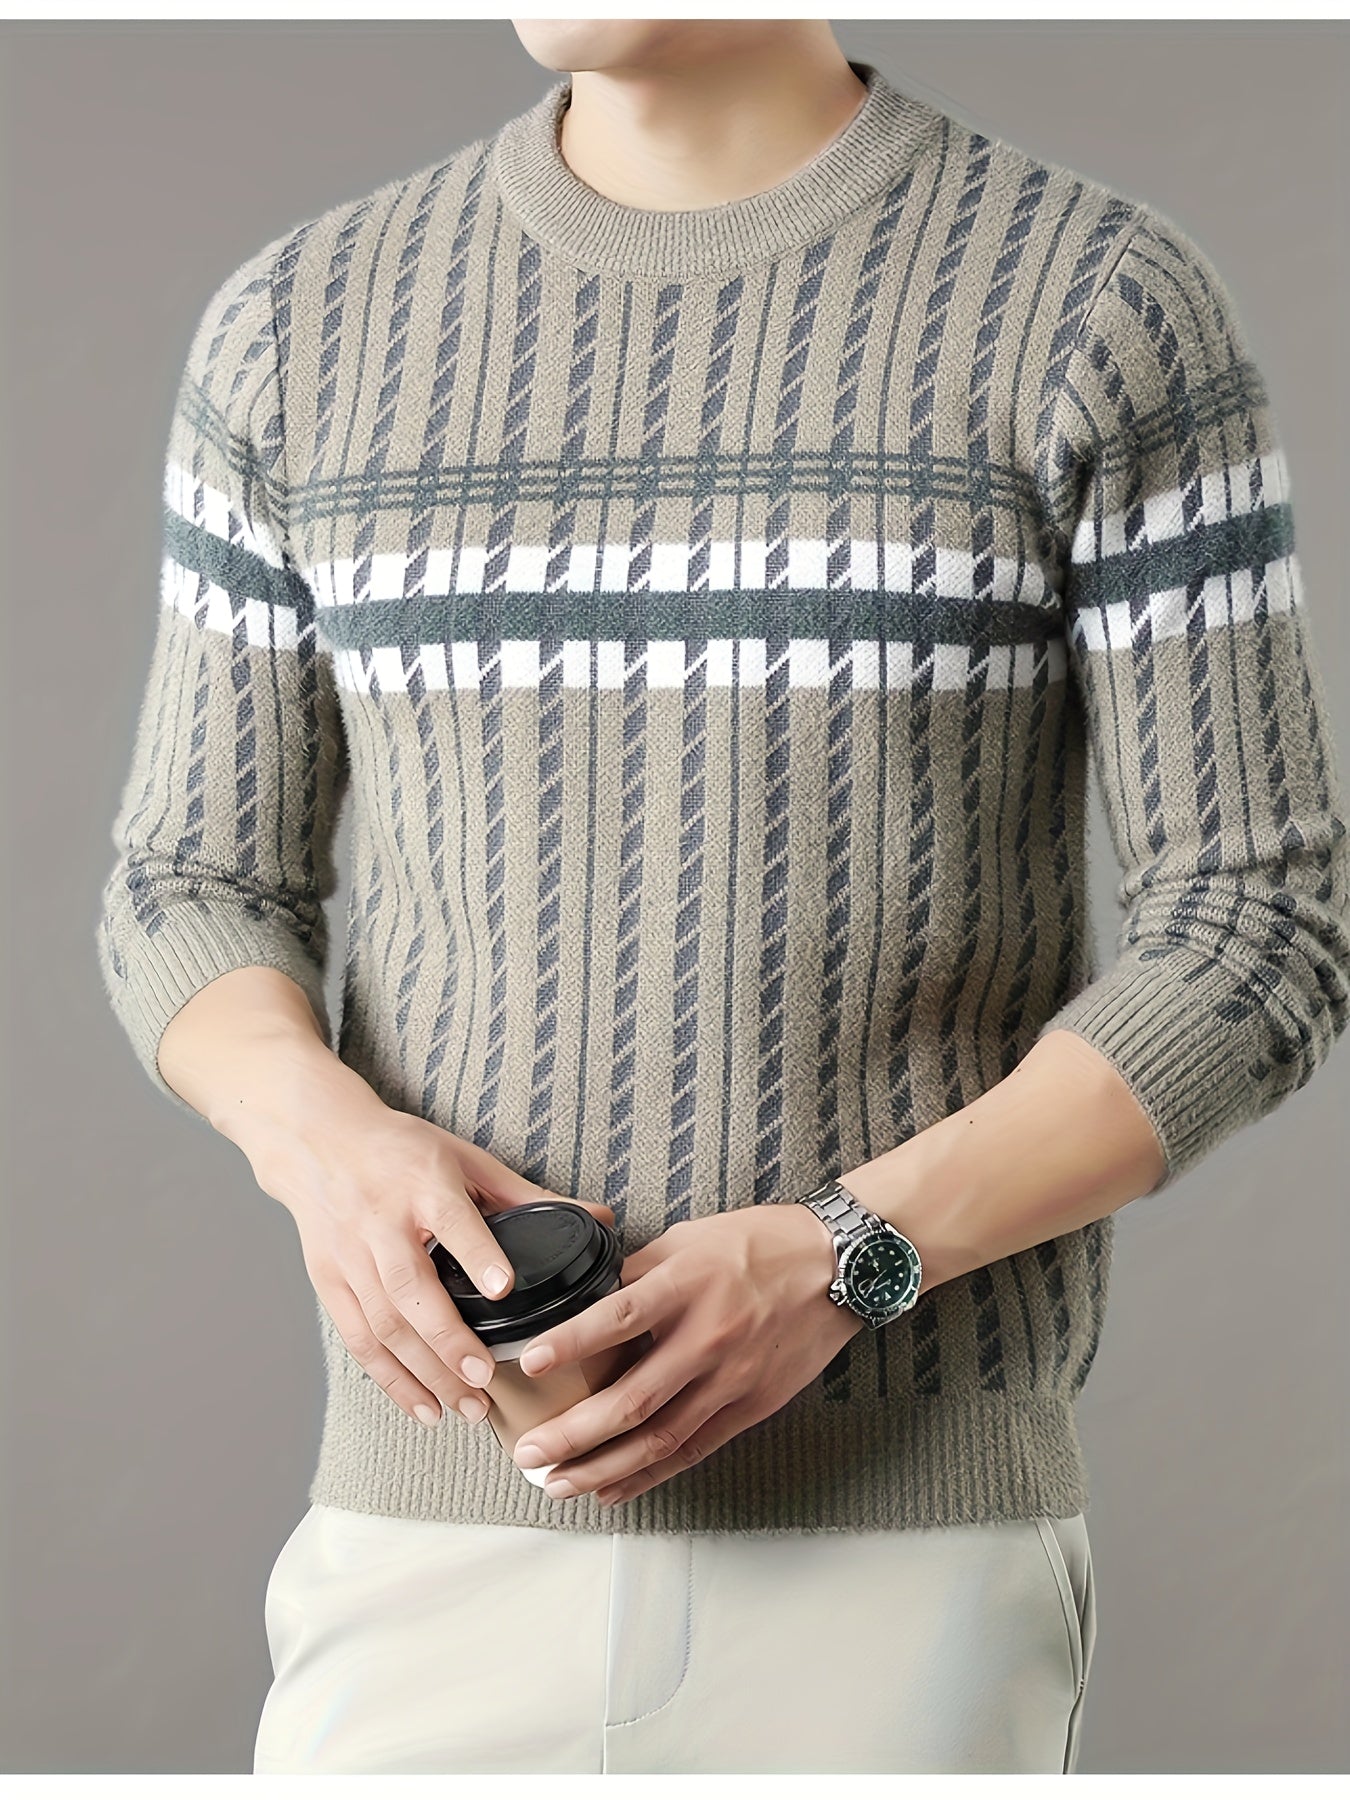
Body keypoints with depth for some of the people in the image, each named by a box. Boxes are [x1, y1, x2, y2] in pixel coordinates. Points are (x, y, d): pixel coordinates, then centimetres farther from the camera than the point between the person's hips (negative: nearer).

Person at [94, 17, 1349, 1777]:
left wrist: (835, 1269, -22)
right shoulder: (304, 328, 5)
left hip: (911, 1555, -2)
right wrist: (326, 1142, -16)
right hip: (446, 1537, 3)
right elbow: (196, 906, 9)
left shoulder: (1103, 306, -5)